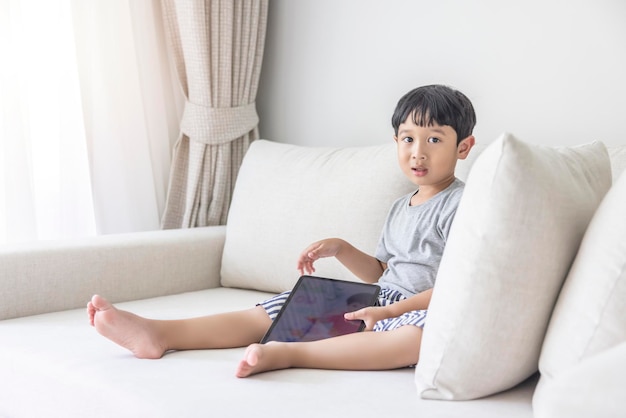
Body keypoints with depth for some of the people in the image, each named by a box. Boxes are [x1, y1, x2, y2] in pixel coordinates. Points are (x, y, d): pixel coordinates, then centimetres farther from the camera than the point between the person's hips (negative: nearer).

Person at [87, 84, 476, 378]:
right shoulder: (401, 208, 22)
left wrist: (390, 312, -21)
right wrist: (341, 248, 10)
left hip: (422, 310, -7)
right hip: (375, 305, 7)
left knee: (428, 331, -44)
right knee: (286, 306, -6)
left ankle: (290, 353, -44)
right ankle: (158, 333, -15)